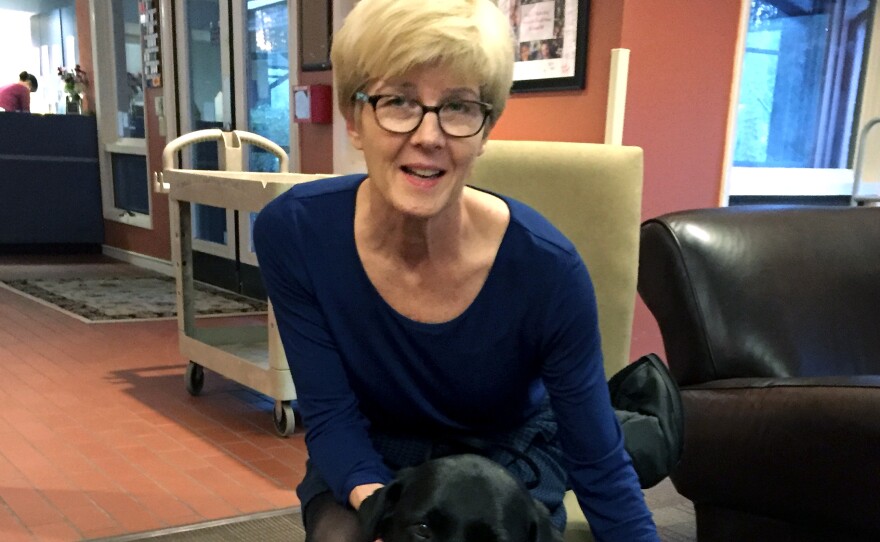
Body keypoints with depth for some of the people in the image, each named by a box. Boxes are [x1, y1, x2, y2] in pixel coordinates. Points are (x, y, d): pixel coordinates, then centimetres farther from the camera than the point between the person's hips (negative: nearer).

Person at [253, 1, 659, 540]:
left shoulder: (546, 267, -29)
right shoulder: (292, 231, -23)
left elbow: (601, 468, -19)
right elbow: (331, 414, -16)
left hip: (508, 456, 0)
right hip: (371, 457, 1)